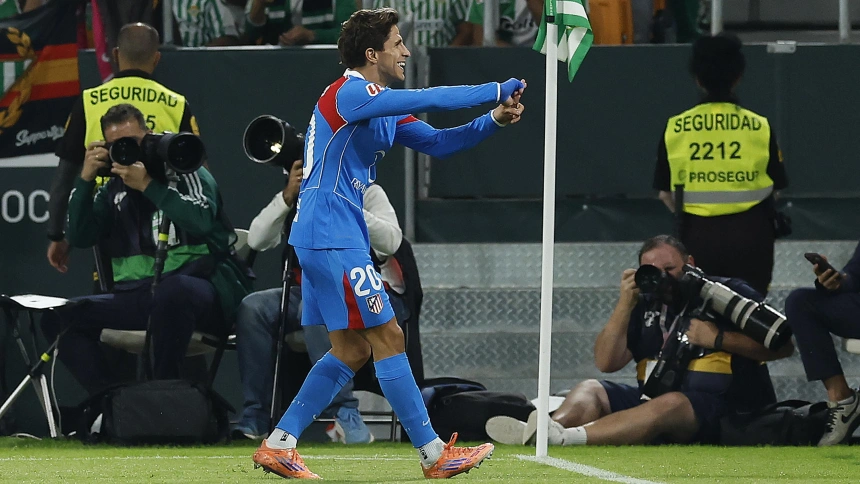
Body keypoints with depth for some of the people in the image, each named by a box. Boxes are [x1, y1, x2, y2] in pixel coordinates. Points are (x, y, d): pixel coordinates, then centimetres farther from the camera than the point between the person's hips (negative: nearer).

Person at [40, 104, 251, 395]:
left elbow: (202, 221, -16)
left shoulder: (184, 171, 2)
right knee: (58, 317, -10)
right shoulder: (114, 189, 16)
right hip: (137, 295, 6)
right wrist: (86, 180, 1)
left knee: (173, 290, -43)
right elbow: (79, 237, 9)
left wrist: (147, 185, -15)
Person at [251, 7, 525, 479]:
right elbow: (426, 100, -25)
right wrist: (496, 91, -19)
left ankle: (277, 445, 10)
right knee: (387, 338, -8)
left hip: (330, 240, 11)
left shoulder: (385, 108, 17)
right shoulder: (349, 94, -14)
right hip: (331, 237, -11)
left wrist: (493, 121, 1)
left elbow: (436, 142, 16)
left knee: (351, 351, 11)